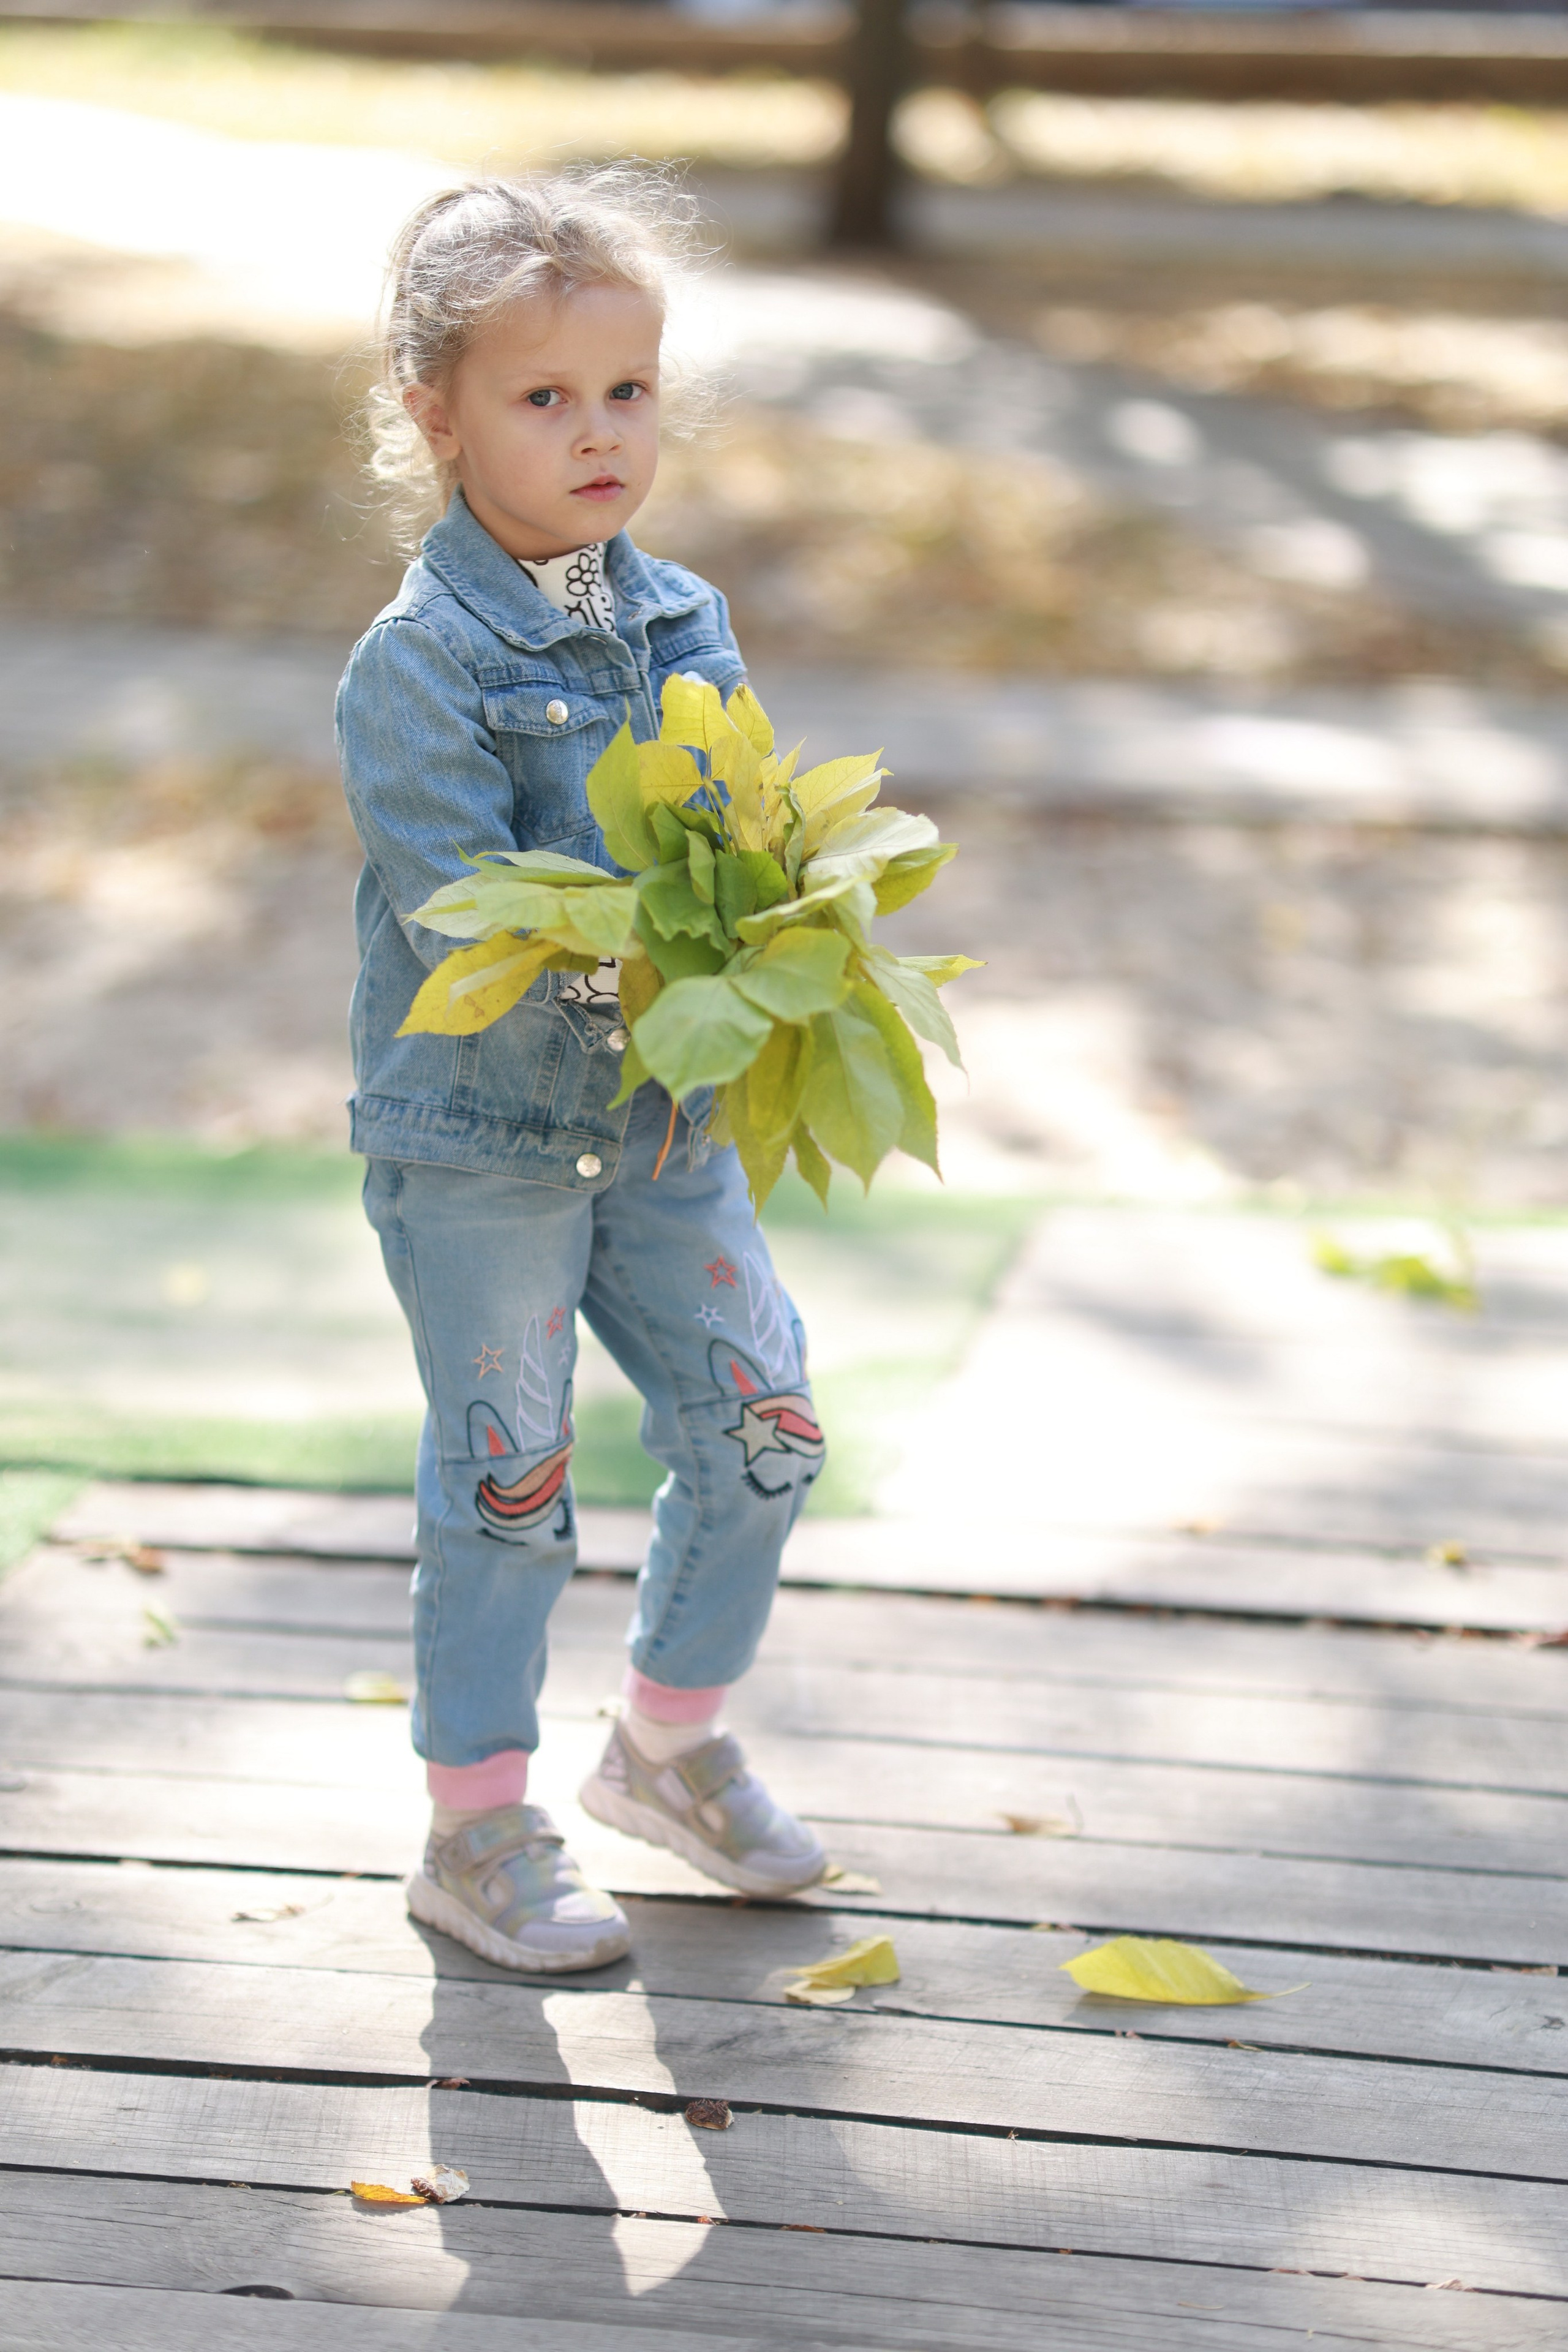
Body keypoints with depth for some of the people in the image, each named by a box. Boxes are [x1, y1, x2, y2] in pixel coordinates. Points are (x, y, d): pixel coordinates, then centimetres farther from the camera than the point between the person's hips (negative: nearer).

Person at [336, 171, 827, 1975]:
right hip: (475, 1146, -6)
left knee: (761, 1428, 10)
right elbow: (467, 913, -23)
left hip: (664, 1126, 6)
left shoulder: (685, 626, 4)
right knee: (506, 1484, 4)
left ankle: (671, 1741, 34)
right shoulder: (419, 662, -16)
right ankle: (476, 1831, 21)